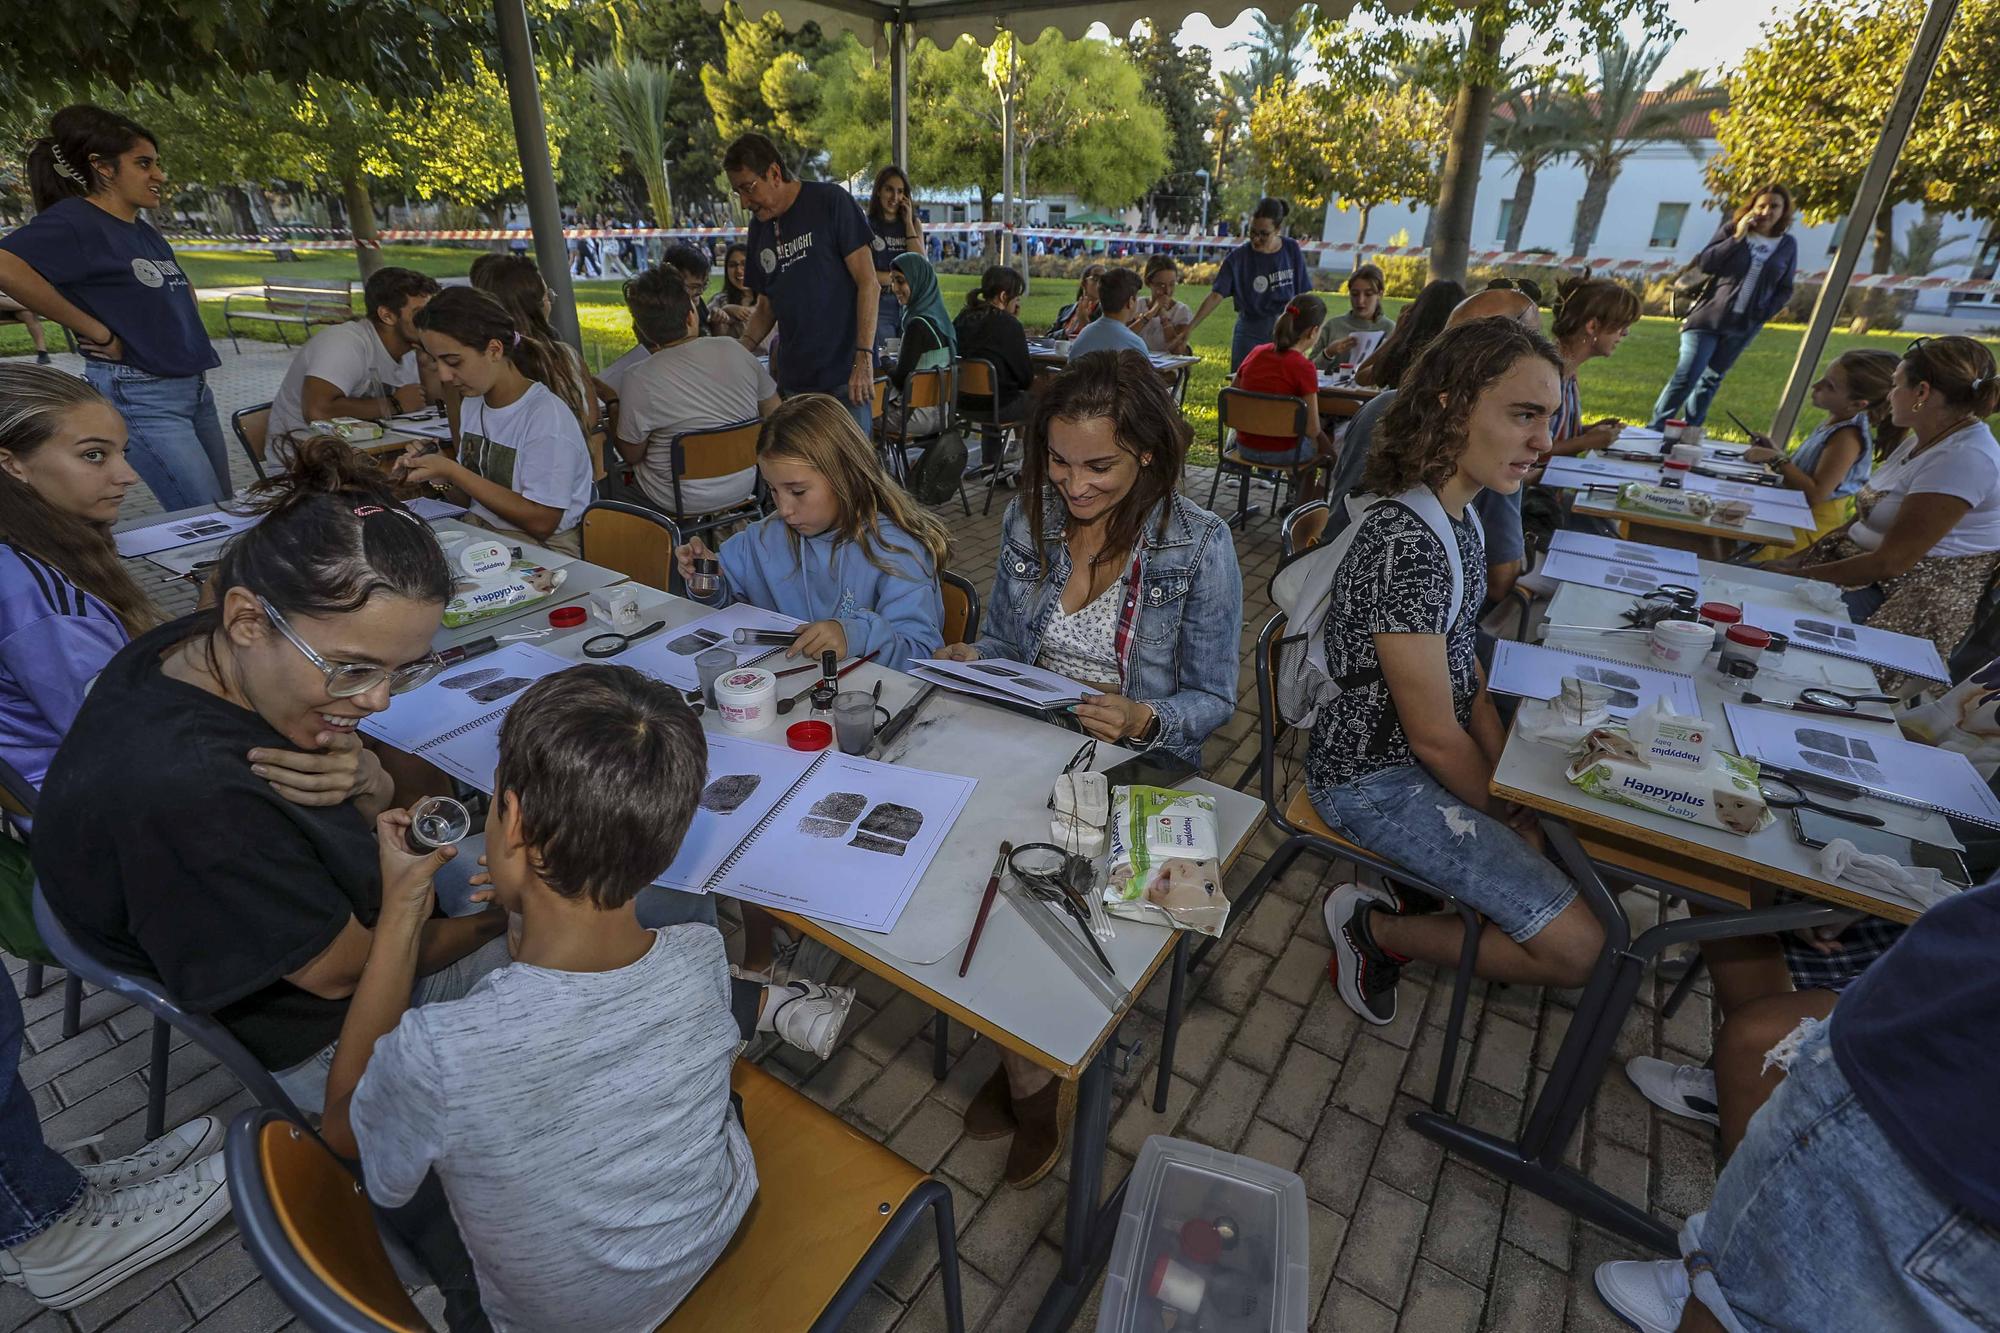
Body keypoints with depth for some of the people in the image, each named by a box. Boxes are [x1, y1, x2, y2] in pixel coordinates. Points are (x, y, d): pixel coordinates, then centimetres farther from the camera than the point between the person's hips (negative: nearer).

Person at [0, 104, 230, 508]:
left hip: (194, 389, 9)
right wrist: (97, 332, -20)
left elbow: (181, 286, 35)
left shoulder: (144, 231, 16)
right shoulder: (75, 220, -10)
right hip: (140, 398, -9)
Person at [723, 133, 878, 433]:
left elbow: (868, 282, -8)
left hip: (844, 374, -5)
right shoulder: (759, 228, 15)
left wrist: (864, 358, -17)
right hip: (793, 380, 6)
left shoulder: (830, 201, -3)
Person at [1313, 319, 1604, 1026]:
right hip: (1375, 777, -9)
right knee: (1578, 948, -8)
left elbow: (1464, 667, 9)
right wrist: (1510, 816, -5)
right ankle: (1374, 927, 8)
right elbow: (1435, 736, -22)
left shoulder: (1459, 513, 2)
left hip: (1427, 751, 10)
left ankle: (1422, 887, 19)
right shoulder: (1406, 543, -29)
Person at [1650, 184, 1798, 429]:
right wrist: (1737, 237, -15)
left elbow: (1784, 290, 10)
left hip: (1744, 326, 3)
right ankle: (1655, 429, -7)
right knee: (1686, 376, -12)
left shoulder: (1788, 245, 6)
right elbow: (1704, 263, -9)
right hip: (1709, 317, -3)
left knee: (1711, 379, 9)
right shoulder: (1731, 229, 0)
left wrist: (1762, 315, -3)